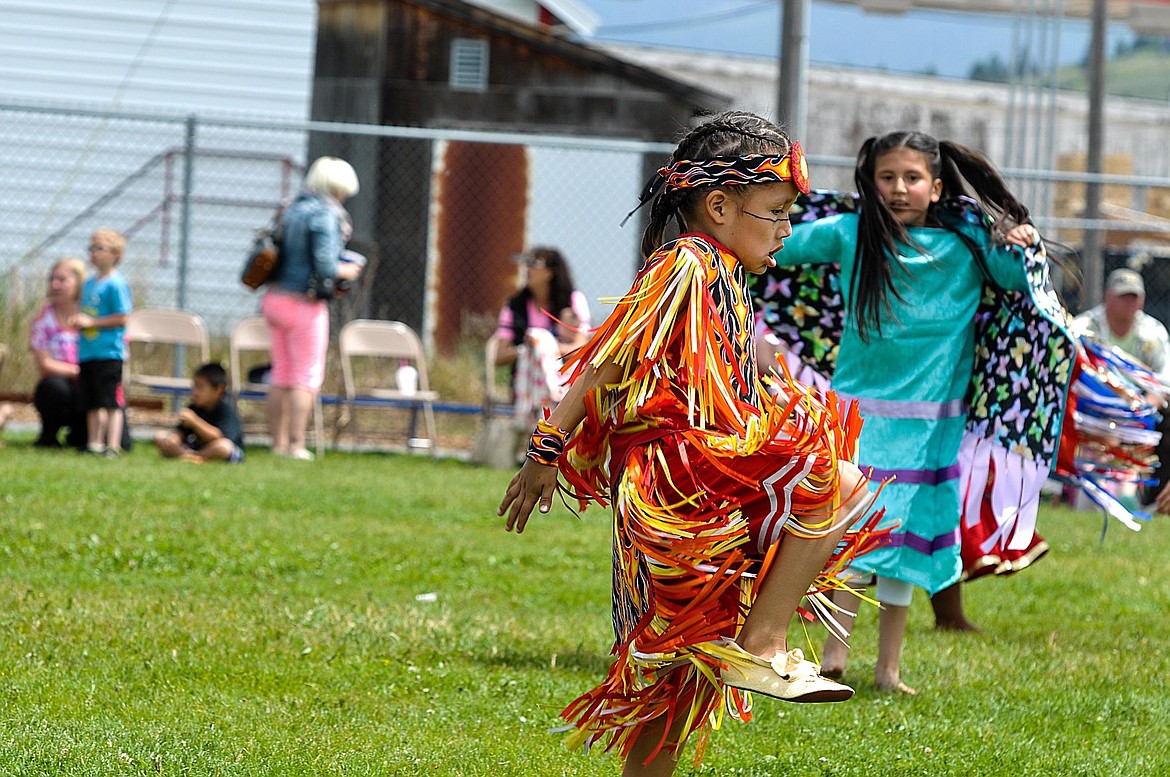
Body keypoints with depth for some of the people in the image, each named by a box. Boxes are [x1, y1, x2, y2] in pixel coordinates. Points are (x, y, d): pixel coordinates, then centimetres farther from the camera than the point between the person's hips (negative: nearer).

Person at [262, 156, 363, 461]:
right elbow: (325, 265, -20)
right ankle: (296, 445, -3)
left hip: (276, 297, 8)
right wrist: (346, 271, 0)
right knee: (308, 377, -1)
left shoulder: (293, 209, 11)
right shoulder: (325, 215, -13)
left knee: (282, 375, 13)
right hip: (304, 303, -8)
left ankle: (278, 443, 16)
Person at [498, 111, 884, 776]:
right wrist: (547, 452, -14)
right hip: (678, 471, -10)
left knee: (677, 675, 12)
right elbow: (606, 362, -12)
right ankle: (761, 643, -18)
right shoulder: (686, 267, -9)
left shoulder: (721, 277, 19)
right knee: (838, 484, -20)